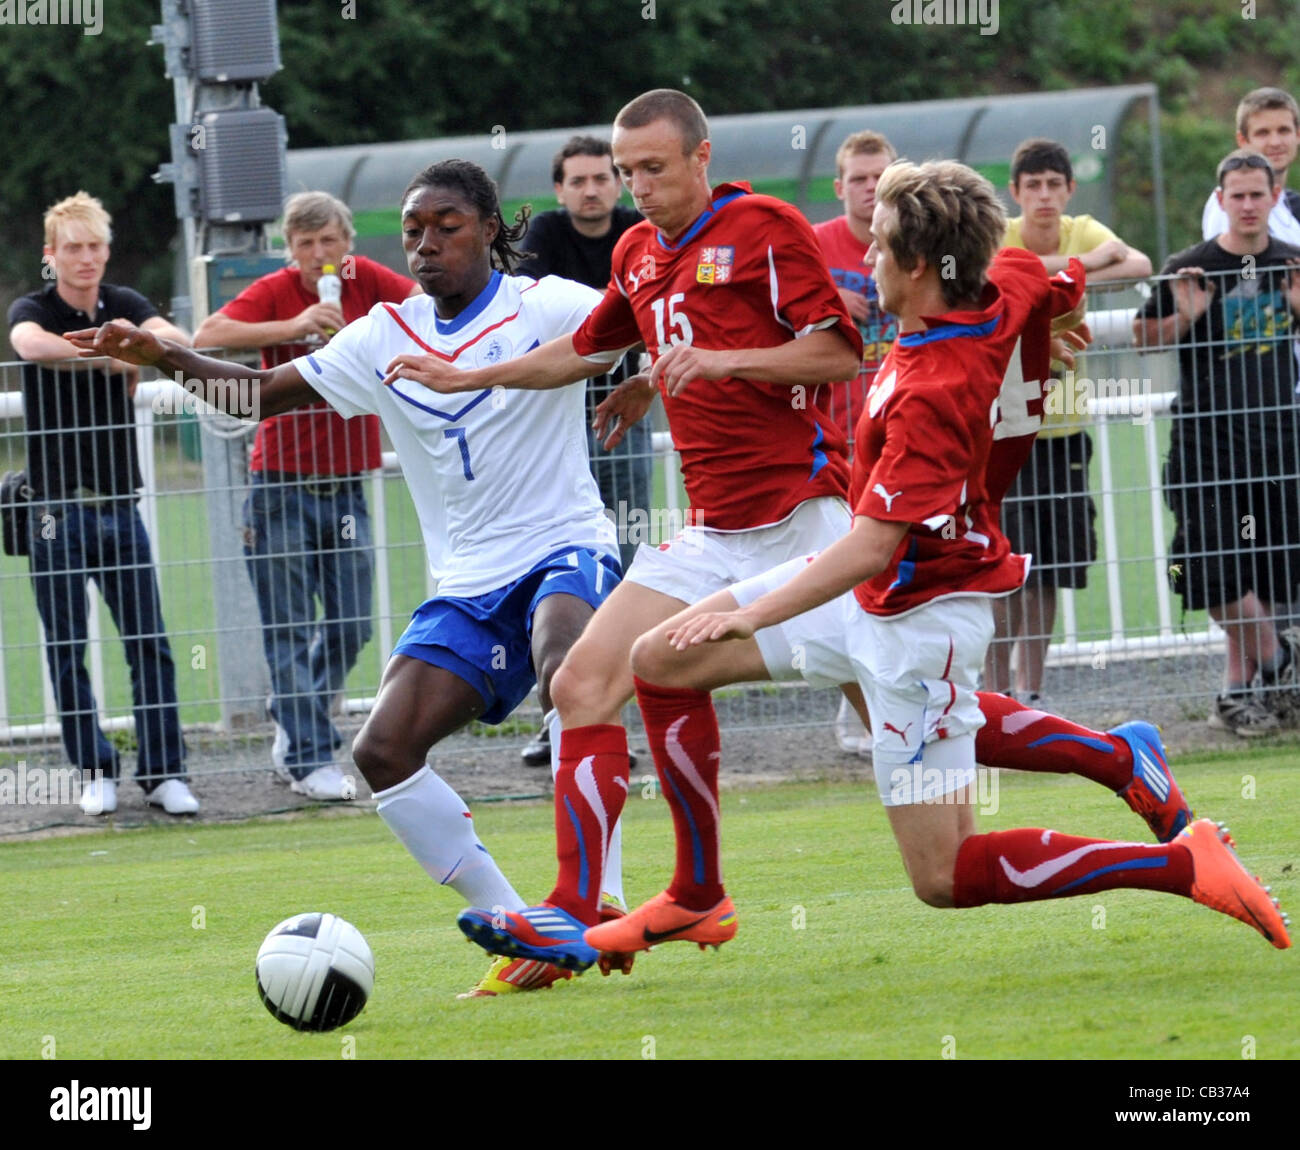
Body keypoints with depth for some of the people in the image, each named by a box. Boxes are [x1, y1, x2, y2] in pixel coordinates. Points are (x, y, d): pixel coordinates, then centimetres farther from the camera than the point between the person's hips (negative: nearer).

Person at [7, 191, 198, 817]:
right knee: (66, 649, 1)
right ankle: (94, 771, 11)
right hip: (57, 506, -3)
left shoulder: (123, 305, 7)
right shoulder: (31, 310, -2)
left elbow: (179, 340, -12)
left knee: (150, 643, -1)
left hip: (120, 503, 3)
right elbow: (32, 344, -28)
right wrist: (115, 356, -24)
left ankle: (163, 771, 3)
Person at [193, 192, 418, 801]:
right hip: (281, 484, -3)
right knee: (290, 629, -3)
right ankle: (309, 758, 1)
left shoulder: (366, 280, 3)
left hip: (346, 485, 3)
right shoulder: (274, 292, -6)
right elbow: (206, 335, -19)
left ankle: (294, 729, 25)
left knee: (351, 625, 5)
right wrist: (294, 326, -26)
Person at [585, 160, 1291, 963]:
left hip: (919, 617, -10)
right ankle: (698, 898, 17)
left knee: (944, 878, -7)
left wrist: (749, 618, -33)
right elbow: (1039, 272, 16)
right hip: (875, 593, 10)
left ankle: (1181, 864, -4)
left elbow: (873, 545, -35)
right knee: (662, 662, 9)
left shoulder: (931, 392, -32)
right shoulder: (998, 298, -9)